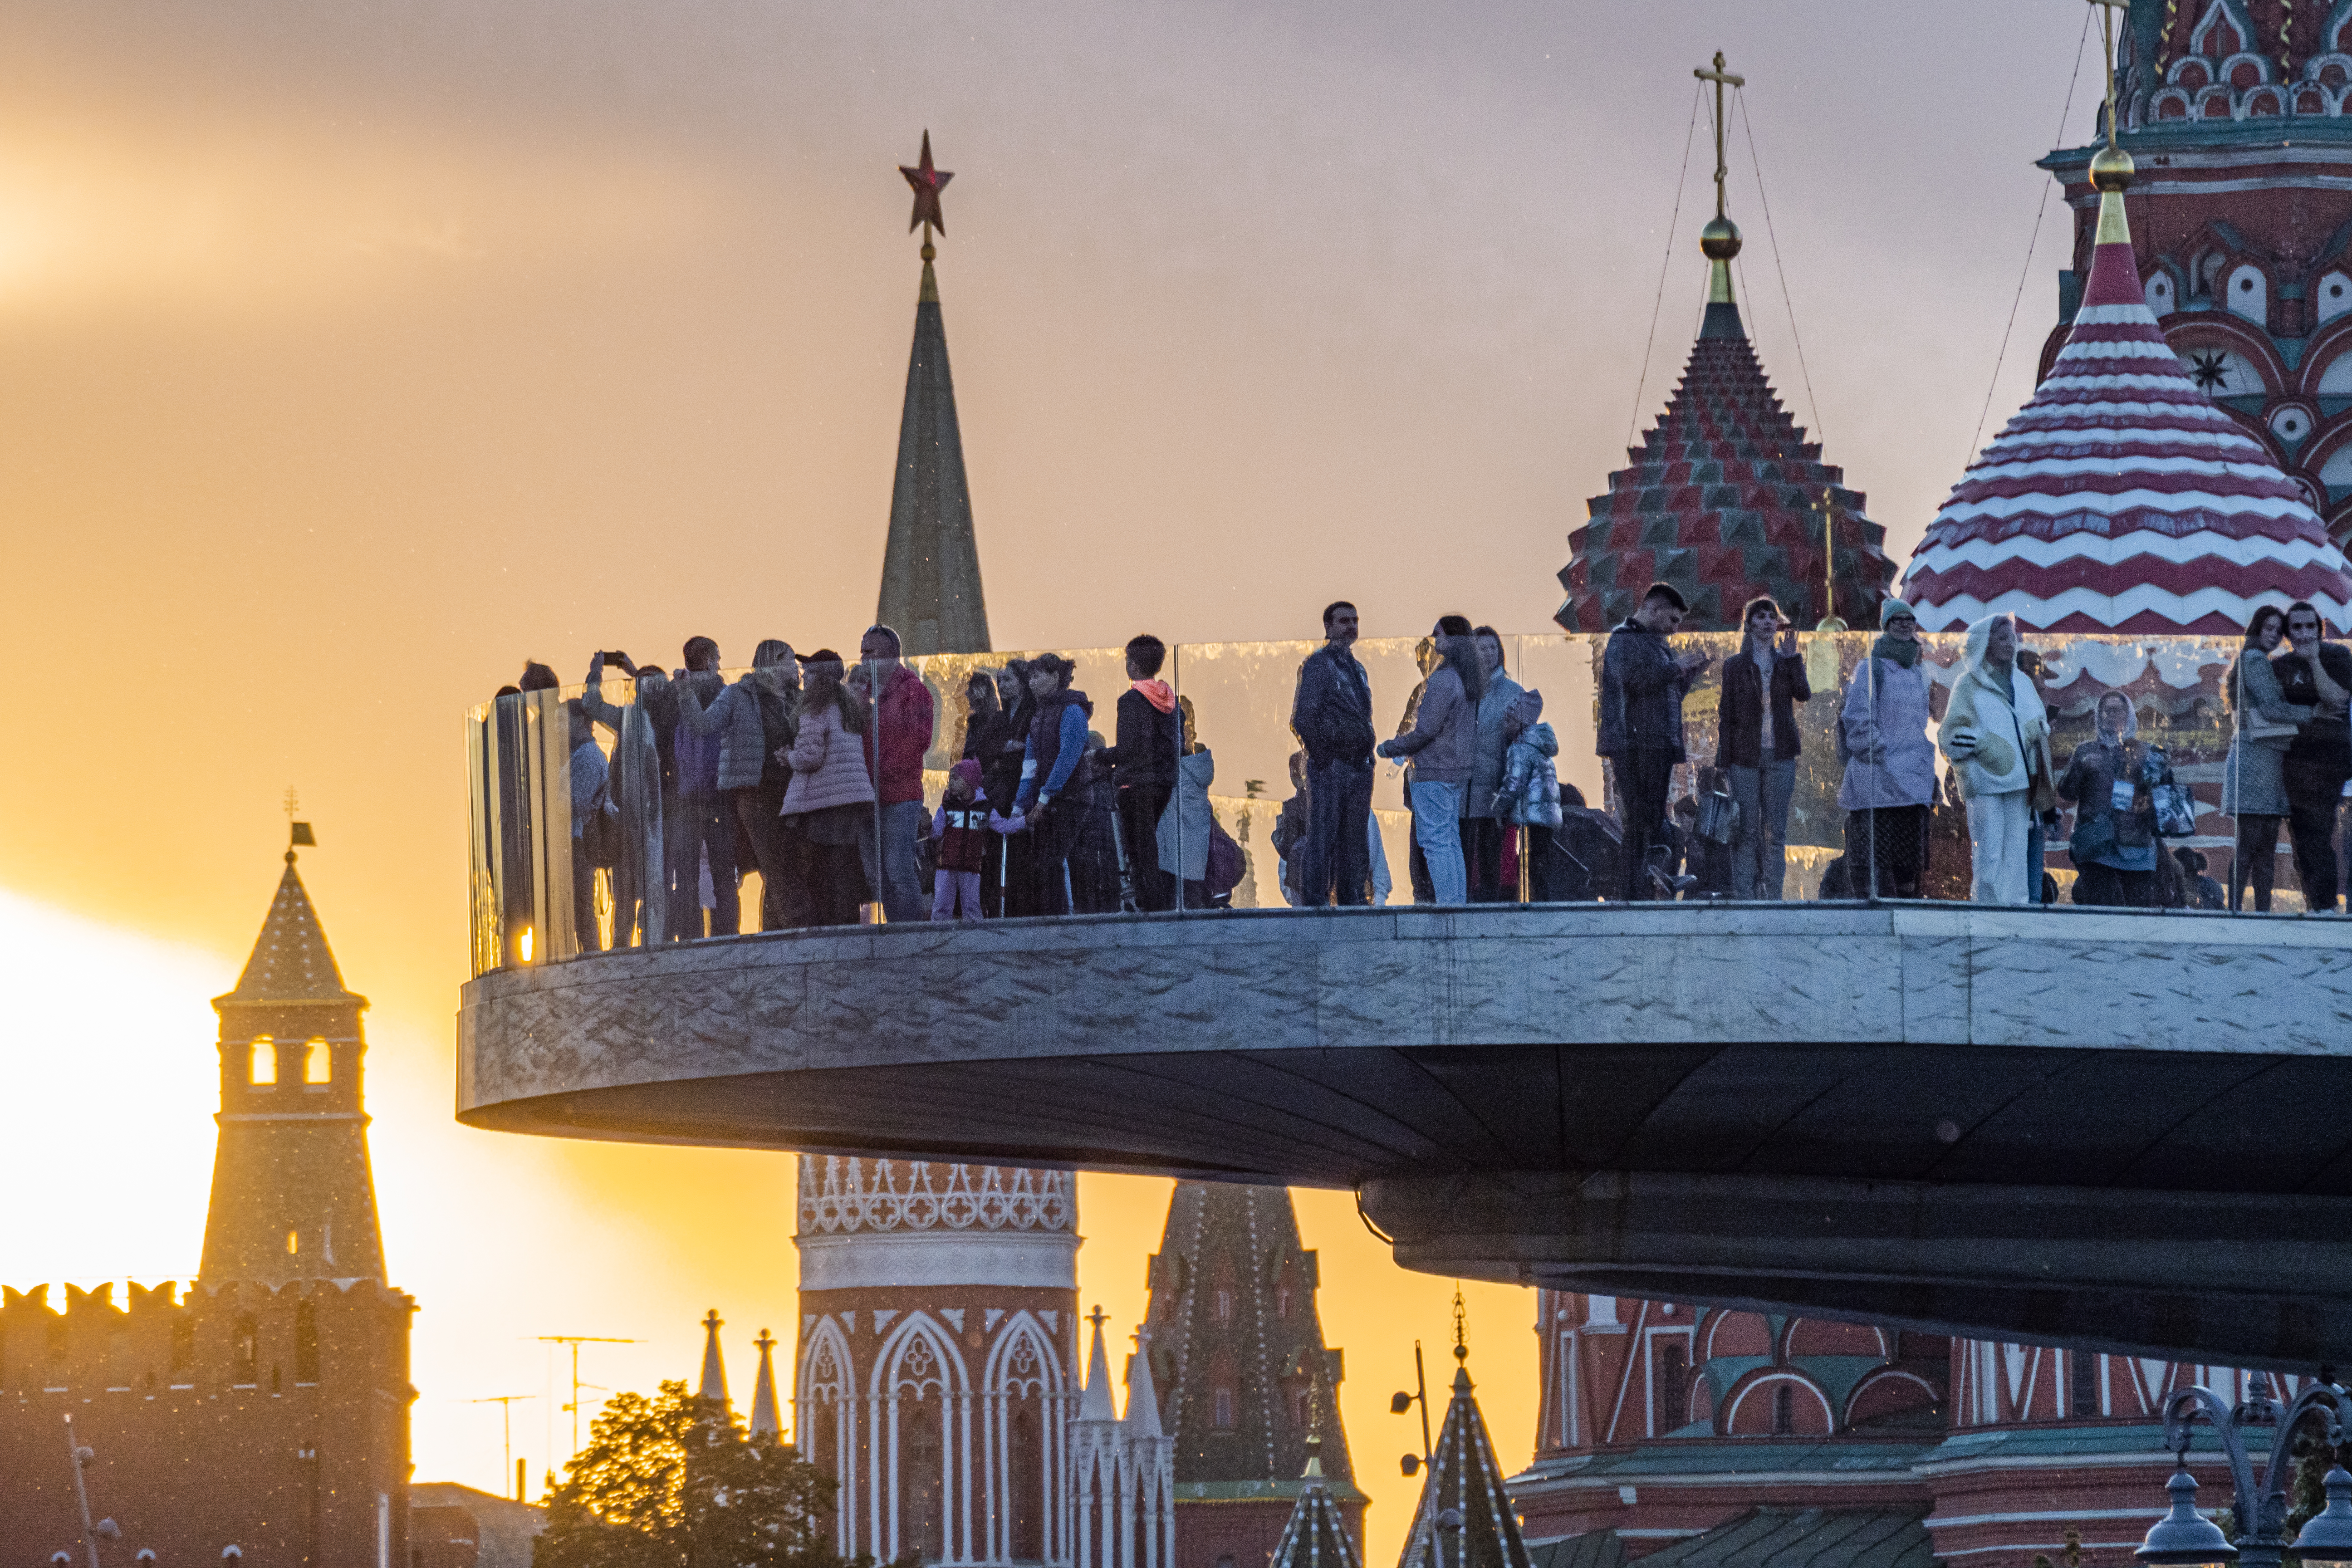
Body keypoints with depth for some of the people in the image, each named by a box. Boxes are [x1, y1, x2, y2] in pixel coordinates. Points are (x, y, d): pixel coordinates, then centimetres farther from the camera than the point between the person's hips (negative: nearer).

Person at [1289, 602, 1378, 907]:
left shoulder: (1356, 668, 19)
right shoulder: (1317, 664, -4)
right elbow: (1303, 719, -10)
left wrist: (1368, 754, 13)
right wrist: (1321, 756, -13)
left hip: (1360, 765, 7)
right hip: (1330, 766, -7)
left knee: (1353, 840, 8)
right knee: (1323, 838, -8)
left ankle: (1351, 899, 12)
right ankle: (1315, 902, -8)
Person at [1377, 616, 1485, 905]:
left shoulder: (1442, 681, -18)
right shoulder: (1468, 679, 11)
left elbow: (1425, 730, -19)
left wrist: (1389, 748, -5)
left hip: (1434, 773, -9)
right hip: (1458, 771, 9)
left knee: (1435, 843, -8)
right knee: (1451, 842, 13)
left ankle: (1447, 903, -12)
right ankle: (1459, 902, 12)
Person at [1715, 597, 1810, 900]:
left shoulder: (1787, 662, 11)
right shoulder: (1735, 665, 6)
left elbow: (1804, 694, -6)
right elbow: (1727, 714, 4)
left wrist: (1791, 659, -12)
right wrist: (1723, 759, -2)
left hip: (1780, 755, 2)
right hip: (1745, 756, -2)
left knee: (1776, 830, 1)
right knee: (1746, 832, -5)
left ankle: (1773, 895, 2)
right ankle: (1744, 896, -5)